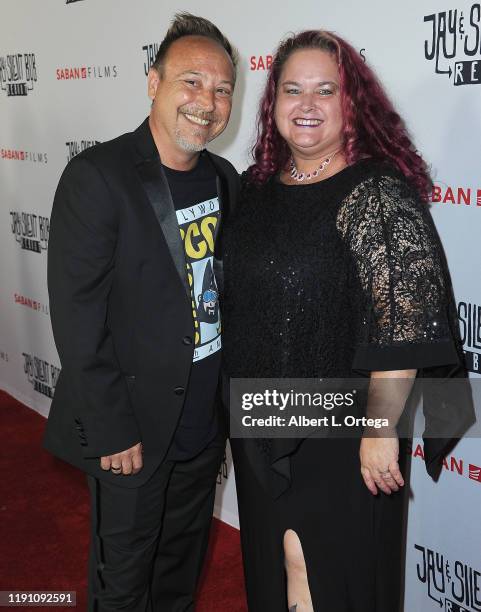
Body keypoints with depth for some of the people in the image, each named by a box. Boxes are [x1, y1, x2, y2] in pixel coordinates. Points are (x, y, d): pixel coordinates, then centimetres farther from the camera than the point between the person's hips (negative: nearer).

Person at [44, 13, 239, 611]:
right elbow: (76, 316, -19)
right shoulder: (98, 177, -18)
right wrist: (111, 429, -18)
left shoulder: (224, 179, 4)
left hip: (204, 423, 6)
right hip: (131, 428, -6)